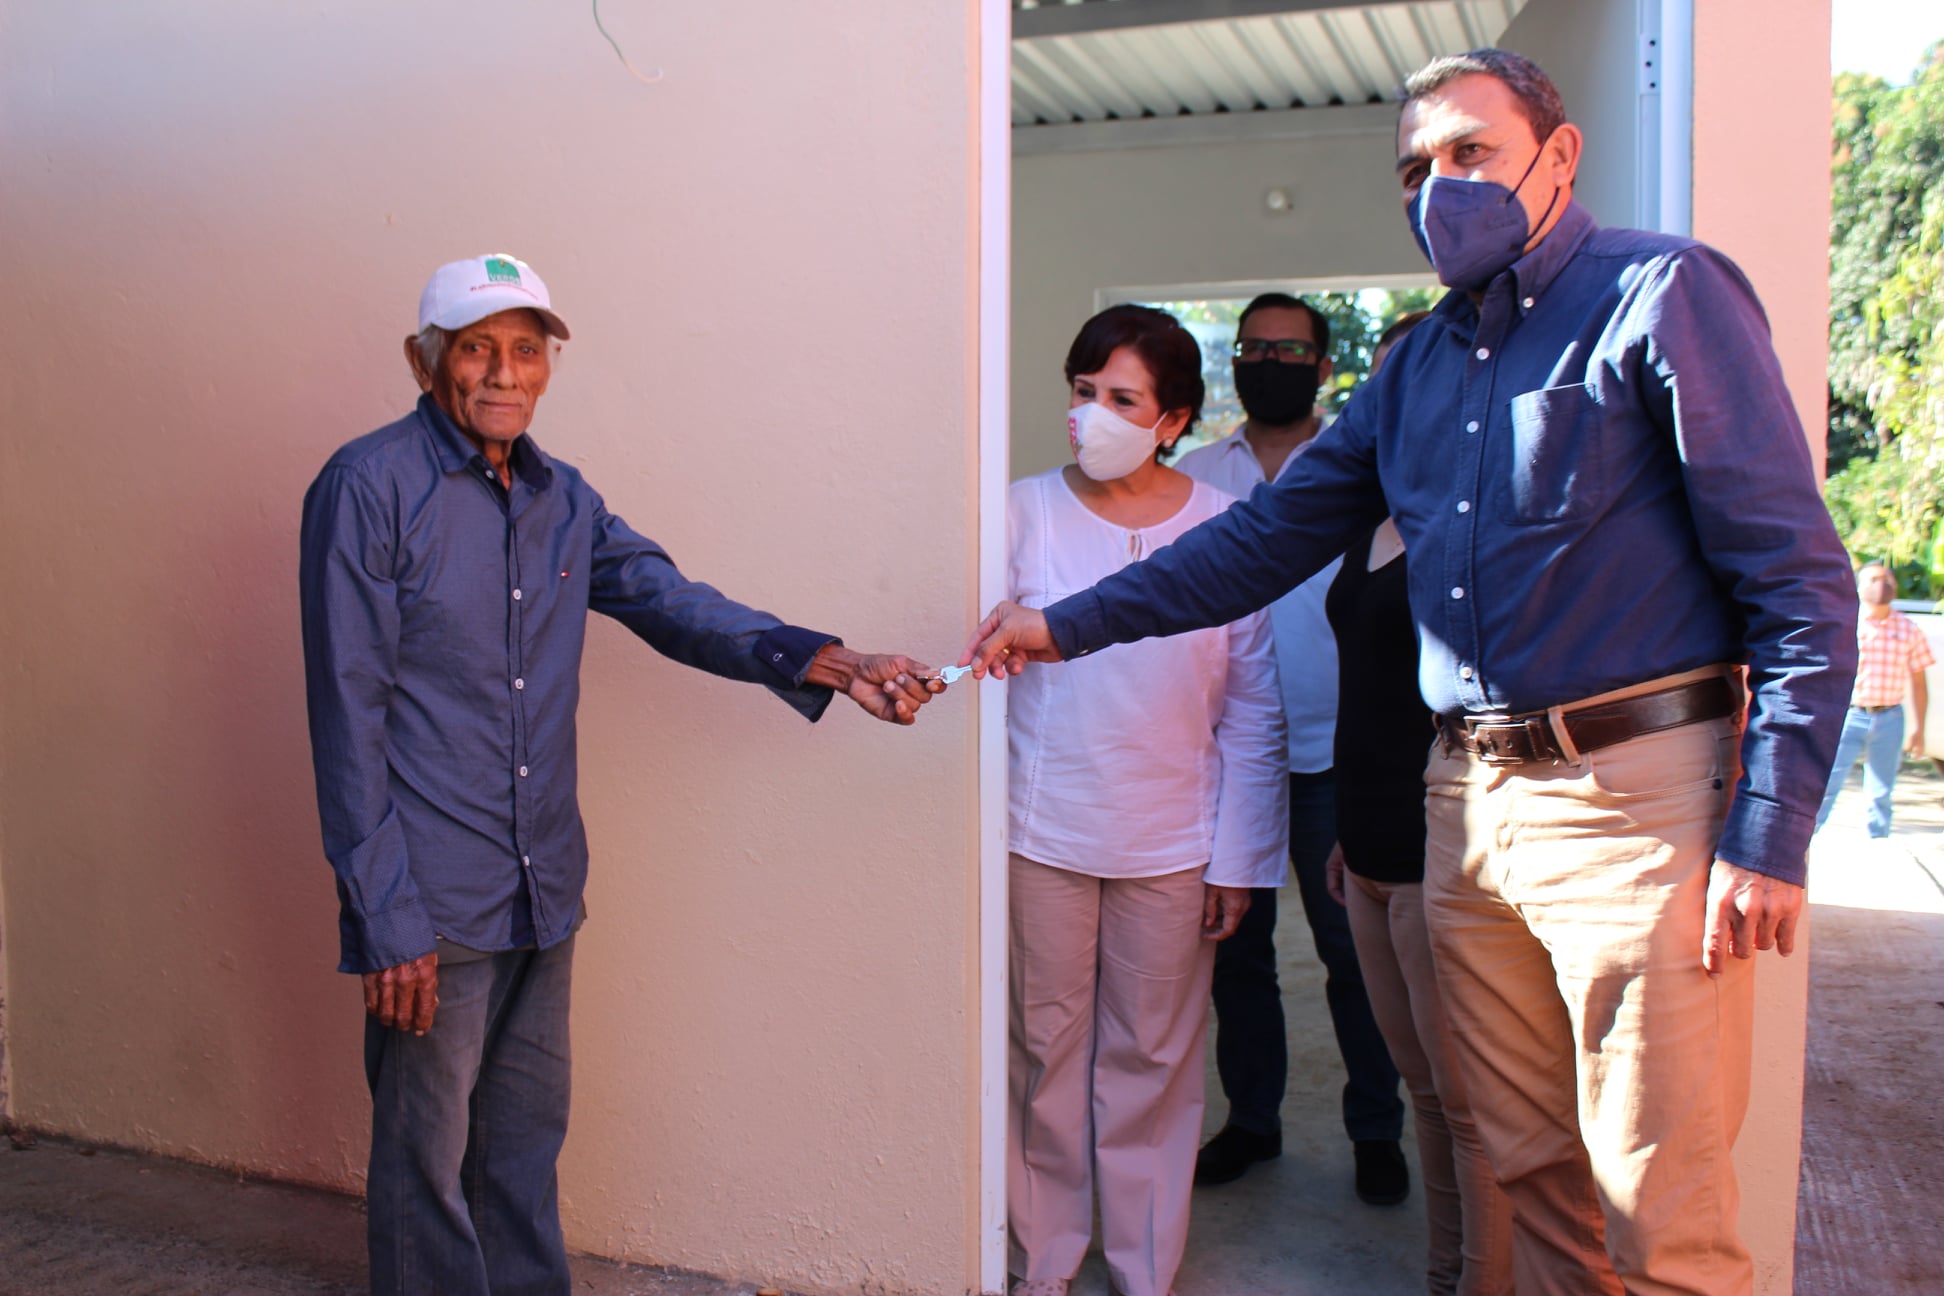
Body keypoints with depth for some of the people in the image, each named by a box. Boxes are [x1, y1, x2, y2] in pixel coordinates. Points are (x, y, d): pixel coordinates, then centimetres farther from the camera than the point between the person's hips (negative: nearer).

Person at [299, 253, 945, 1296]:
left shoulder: (560, 498, 9)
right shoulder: (370, 488, -11)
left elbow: (671, 604, 5)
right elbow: (348, 714, -13)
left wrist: (828, 664, -11)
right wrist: (387, 918, -16)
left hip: (543, 891, 6)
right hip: (431, 903, -6)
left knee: (526, 1140, 19)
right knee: (428, 1162, 7)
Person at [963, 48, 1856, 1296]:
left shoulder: (1662, 292, -2)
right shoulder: (1422, 360, 18)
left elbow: (1800, 579, -8)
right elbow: (1274, 532, 18)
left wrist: (1769, 832, -15)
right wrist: (1071, 623, 9)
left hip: (1632, 793, -6)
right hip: (1468, 802, 6)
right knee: (1533, 1169, 13)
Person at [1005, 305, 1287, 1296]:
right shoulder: (1022, 513, -2)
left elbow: (1252, 711, 2)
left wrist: (1237, 859, 1)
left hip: (1171, 844, 1)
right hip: (1044, 834, 0)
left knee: (1152, 1061, 10)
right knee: (1046, 1049, 9)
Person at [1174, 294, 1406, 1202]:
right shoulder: (1190, 478, 8)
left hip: (1334, 757, -2)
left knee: (1353, 947, 4)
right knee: (1235, 943, 11)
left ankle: (1375, 1130, 20)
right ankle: (1250, 1117, 26)